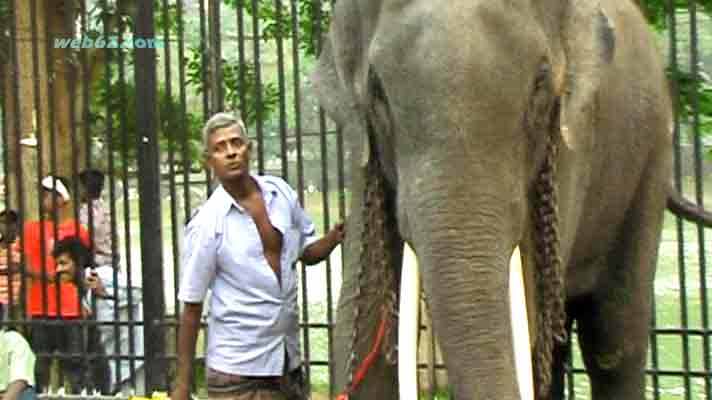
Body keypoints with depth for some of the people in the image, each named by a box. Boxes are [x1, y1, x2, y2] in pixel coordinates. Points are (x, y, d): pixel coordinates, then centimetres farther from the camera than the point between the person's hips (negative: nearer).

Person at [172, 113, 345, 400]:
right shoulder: (207, 224, -13)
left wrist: (333, 239, -7)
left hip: (289, 359, 5)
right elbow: (192, 306, -9)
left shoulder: (281, 193, 1)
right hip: (237, 371, -5)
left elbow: (307, 253, 16)